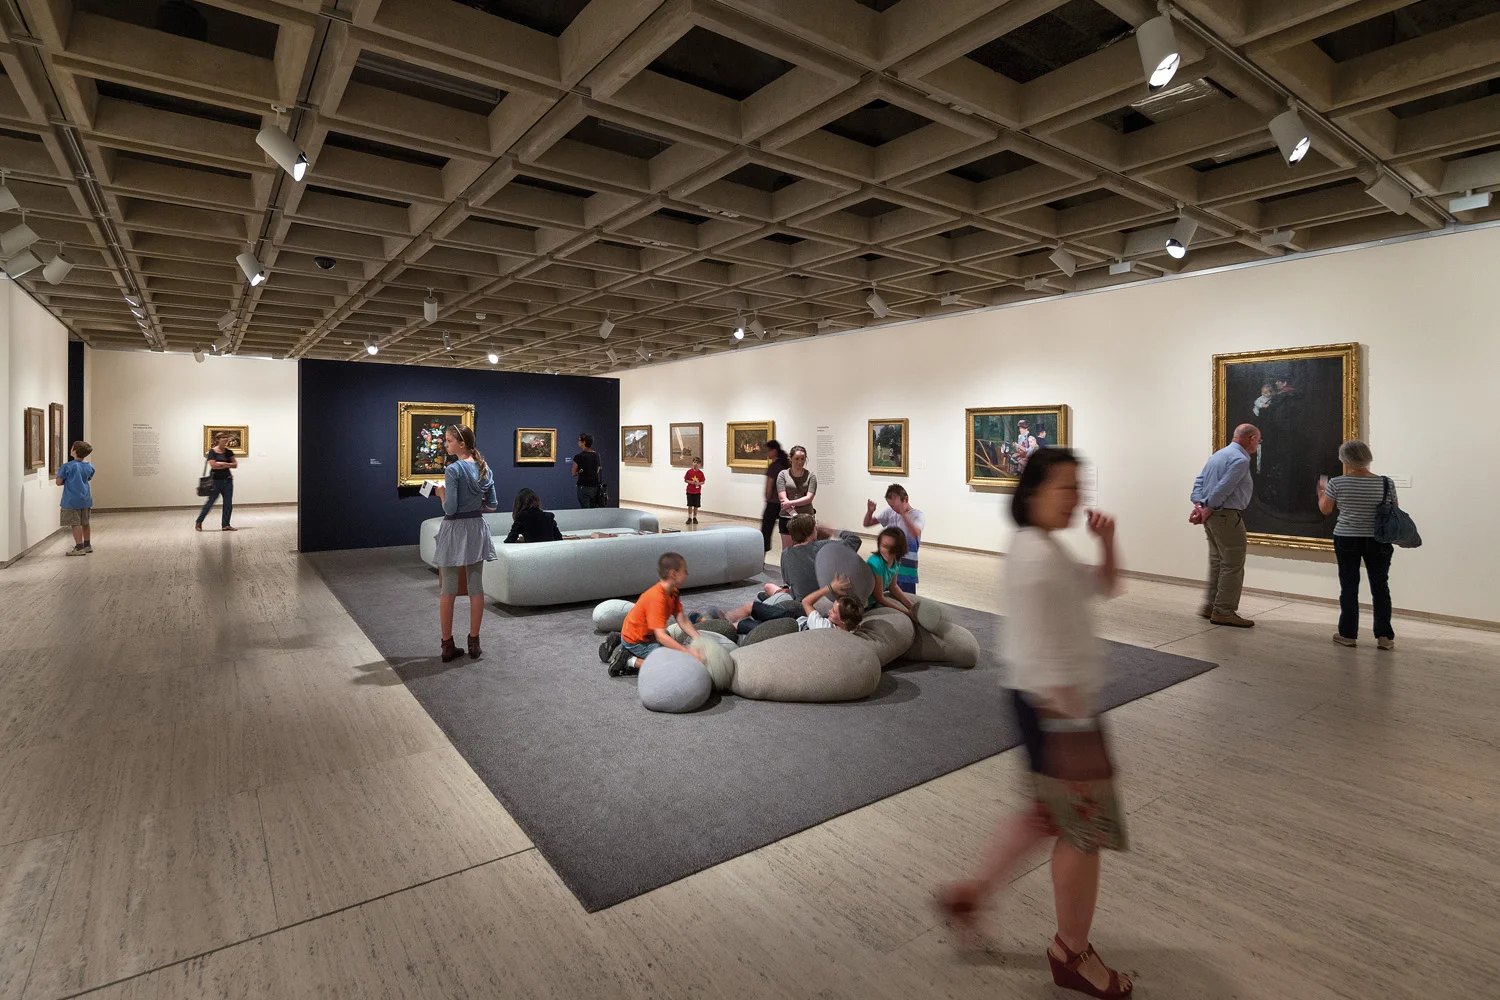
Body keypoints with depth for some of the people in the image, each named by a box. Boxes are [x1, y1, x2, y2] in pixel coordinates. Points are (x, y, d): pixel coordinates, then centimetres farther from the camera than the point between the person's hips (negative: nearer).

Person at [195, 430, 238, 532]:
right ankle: (198, 522, 16)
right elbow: (213, 465, -17)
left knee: (228, 503, 2)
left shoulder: (228, 452, 8)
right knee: (210, 502, 0)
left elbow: (235, 465, 2)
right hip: (216, 481, -5)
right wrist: (227, 465, -10)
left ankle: (225, 525, 8)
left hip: (227, 480, 5)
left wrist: (223, 464, -11)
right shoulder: (212, 451, -6)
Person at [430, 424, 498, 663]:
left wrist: (441, 493, 0)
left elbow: (450, 509, -17)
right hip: (477, 528, 6)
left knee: (449, 591, 4)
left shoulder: (453, 469, -15)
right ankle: (474, 643, 14)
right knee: (476, 587, 9)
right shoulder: (485, 468, 5)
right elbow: (493, 505, 7)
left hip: (455, 530, -6)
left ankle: (448, 645, 10)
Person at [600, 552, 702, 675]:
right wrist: (688, 652, -41)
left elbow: (683, 622, -7)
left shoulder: (674, 593, -3)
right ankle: (629, 661, -9)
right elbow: (661, 636, -38)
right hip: (635, 641, -9)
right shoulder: (657, 598, -32)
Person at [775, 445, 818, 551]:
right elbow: (783, 498, -7)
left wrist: (790, 503, -13)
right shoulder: (783, 474, 2)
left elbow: (809, 498, -6)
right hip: (787, 518, 0)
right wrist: (795, 515, -15)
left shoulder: (810, 476, 4)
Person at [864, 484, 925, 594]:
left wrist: (903, 514, -41)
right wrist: (870, 512, -12)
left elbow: (915, 534, -31)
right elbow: (867, 524, 9)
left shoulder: (918, 515, -10)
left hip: (906, 565, -4)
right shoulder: (889, 512, 4)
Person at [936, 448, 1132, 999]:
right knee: (1085, 829, 8)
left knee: (1049, 816, 24)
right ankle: (1072, 954, 30)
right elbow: (1041, 654, -25)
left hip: (1063, 700, 10)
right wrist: (1071, 726, -22)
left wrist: (1106, 542, 3)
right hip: (1056, 707, -10)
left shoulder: (1050, 550, 10)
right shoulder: (1035, 556, -23)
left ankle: (971, 890, 36)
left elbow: (1103, 586, 22)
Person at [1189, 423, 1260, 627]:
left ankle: (1210, 606, 21)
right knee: (1233, 566, -3)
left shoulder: (1218, 455, 16)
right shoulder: (1240, 459, -13)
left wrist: (1198, 505, 1)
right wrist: (1208, 509, -13)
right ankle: (1224, 612, 1)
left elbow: (1200, 481, 11)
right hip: (1227, 516, -10)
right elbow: (1224, 488, -21)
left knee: (1217, 562, 16)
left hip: (1212, 516, 10)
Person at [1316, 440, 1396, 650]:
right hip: (1378, 542, 1)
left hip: (1346, 540, -1)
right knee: (1380, 586, 10)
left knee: (1349, 587, 6)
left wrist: (1321, 492, 18)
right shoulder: (1386, 483, -5)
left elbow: (1325, 509, 0)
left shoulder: (1337, 483, -10)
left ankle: (1348, 634, 11)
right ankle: (1384, 636, 13)